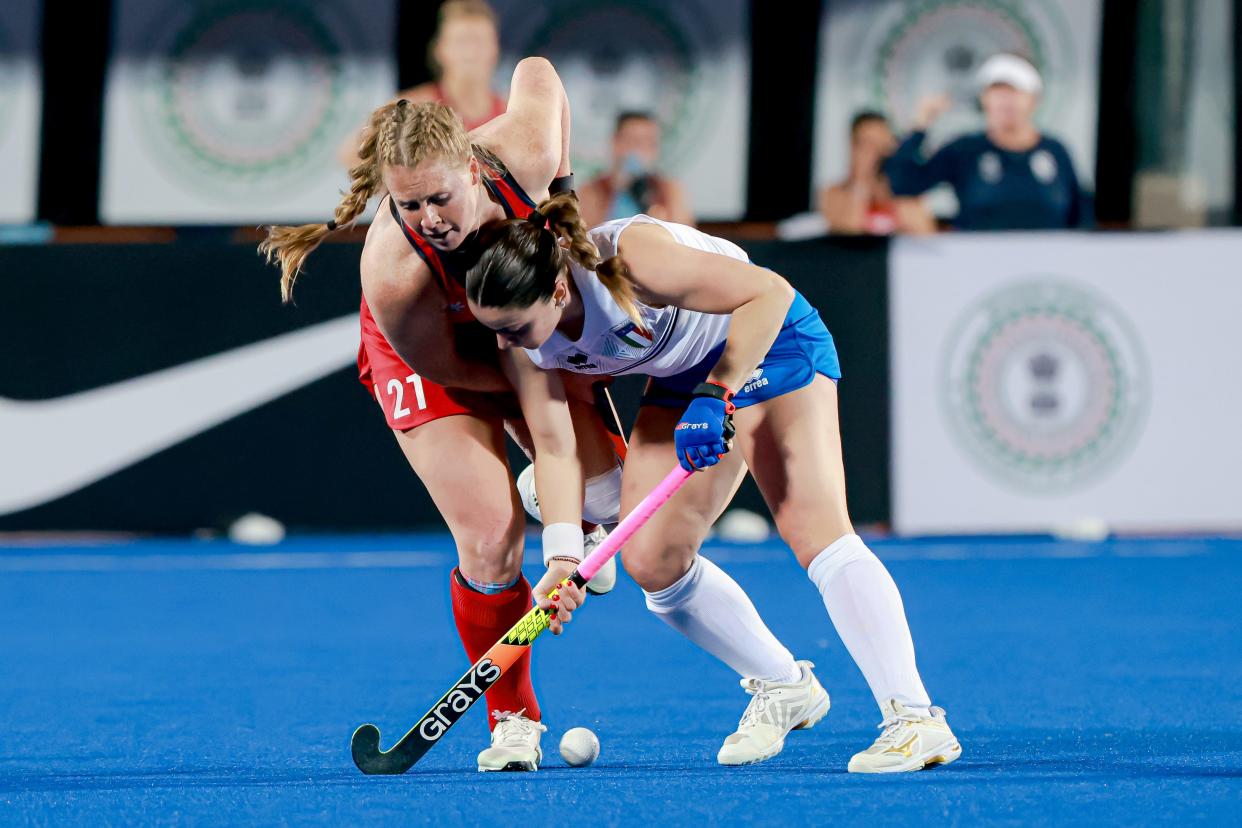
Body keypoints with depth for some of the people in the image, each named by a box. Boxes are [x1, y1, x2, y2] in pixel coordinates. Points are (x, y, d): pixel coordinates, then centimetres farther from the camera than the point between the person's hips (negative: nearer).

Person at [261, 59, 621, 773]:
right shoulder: (392, 272, -41)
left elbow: (536, 71, -11)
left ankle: (571, 525, 29)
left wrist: (560, 187, -4)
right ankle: (513, 721, 5)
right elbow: (444, 367, -23)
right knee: (491, 542, -18)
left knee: (605, 487, -12)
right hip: (427, 354, -4)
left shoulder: (524, 153, -35)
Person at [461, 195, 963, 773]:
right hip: (683, 375, 7)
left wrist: (716, 396, -37)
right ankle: (783, 687, 17)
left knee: (810, 525, -22)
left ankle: (914, 719, -25)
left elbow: (771, 293, -32)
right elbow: (553, 446, -10)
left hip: (769, 342, -7)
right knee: (649, 561, -2)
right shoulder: (521, 342, -17)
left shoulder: (628, 260, -36)